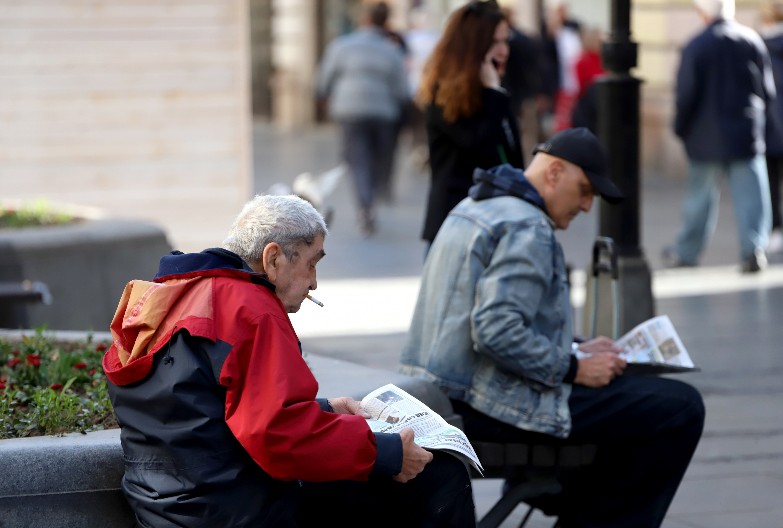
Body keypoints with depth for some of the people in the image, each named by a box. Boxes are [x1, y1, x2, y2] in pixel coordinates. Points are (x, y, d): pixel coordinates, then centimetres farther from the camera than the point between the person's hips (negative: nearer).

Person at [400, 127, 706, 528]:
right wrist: (574, 369, -16)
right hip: (496, 403, -11)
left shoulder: (477, 208, 17)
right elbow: (497, 332, -27)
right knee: (680, 409, -10)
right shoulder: (527, 228, -15)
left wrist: (575, 351, 19)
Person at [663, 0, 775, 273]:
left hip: (706, 136, -1)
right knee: (750, 193, 3)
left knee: (700, 196, 10)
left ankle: (686, 252, 22)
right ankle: (753, 248, -8)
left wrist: (681, 128, 4)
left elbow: (686, 95, -11)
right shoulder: (752, 40, -3)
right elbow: (767, 90, 4)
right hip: (747, 134, 1)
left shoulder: (697, 47, -13)